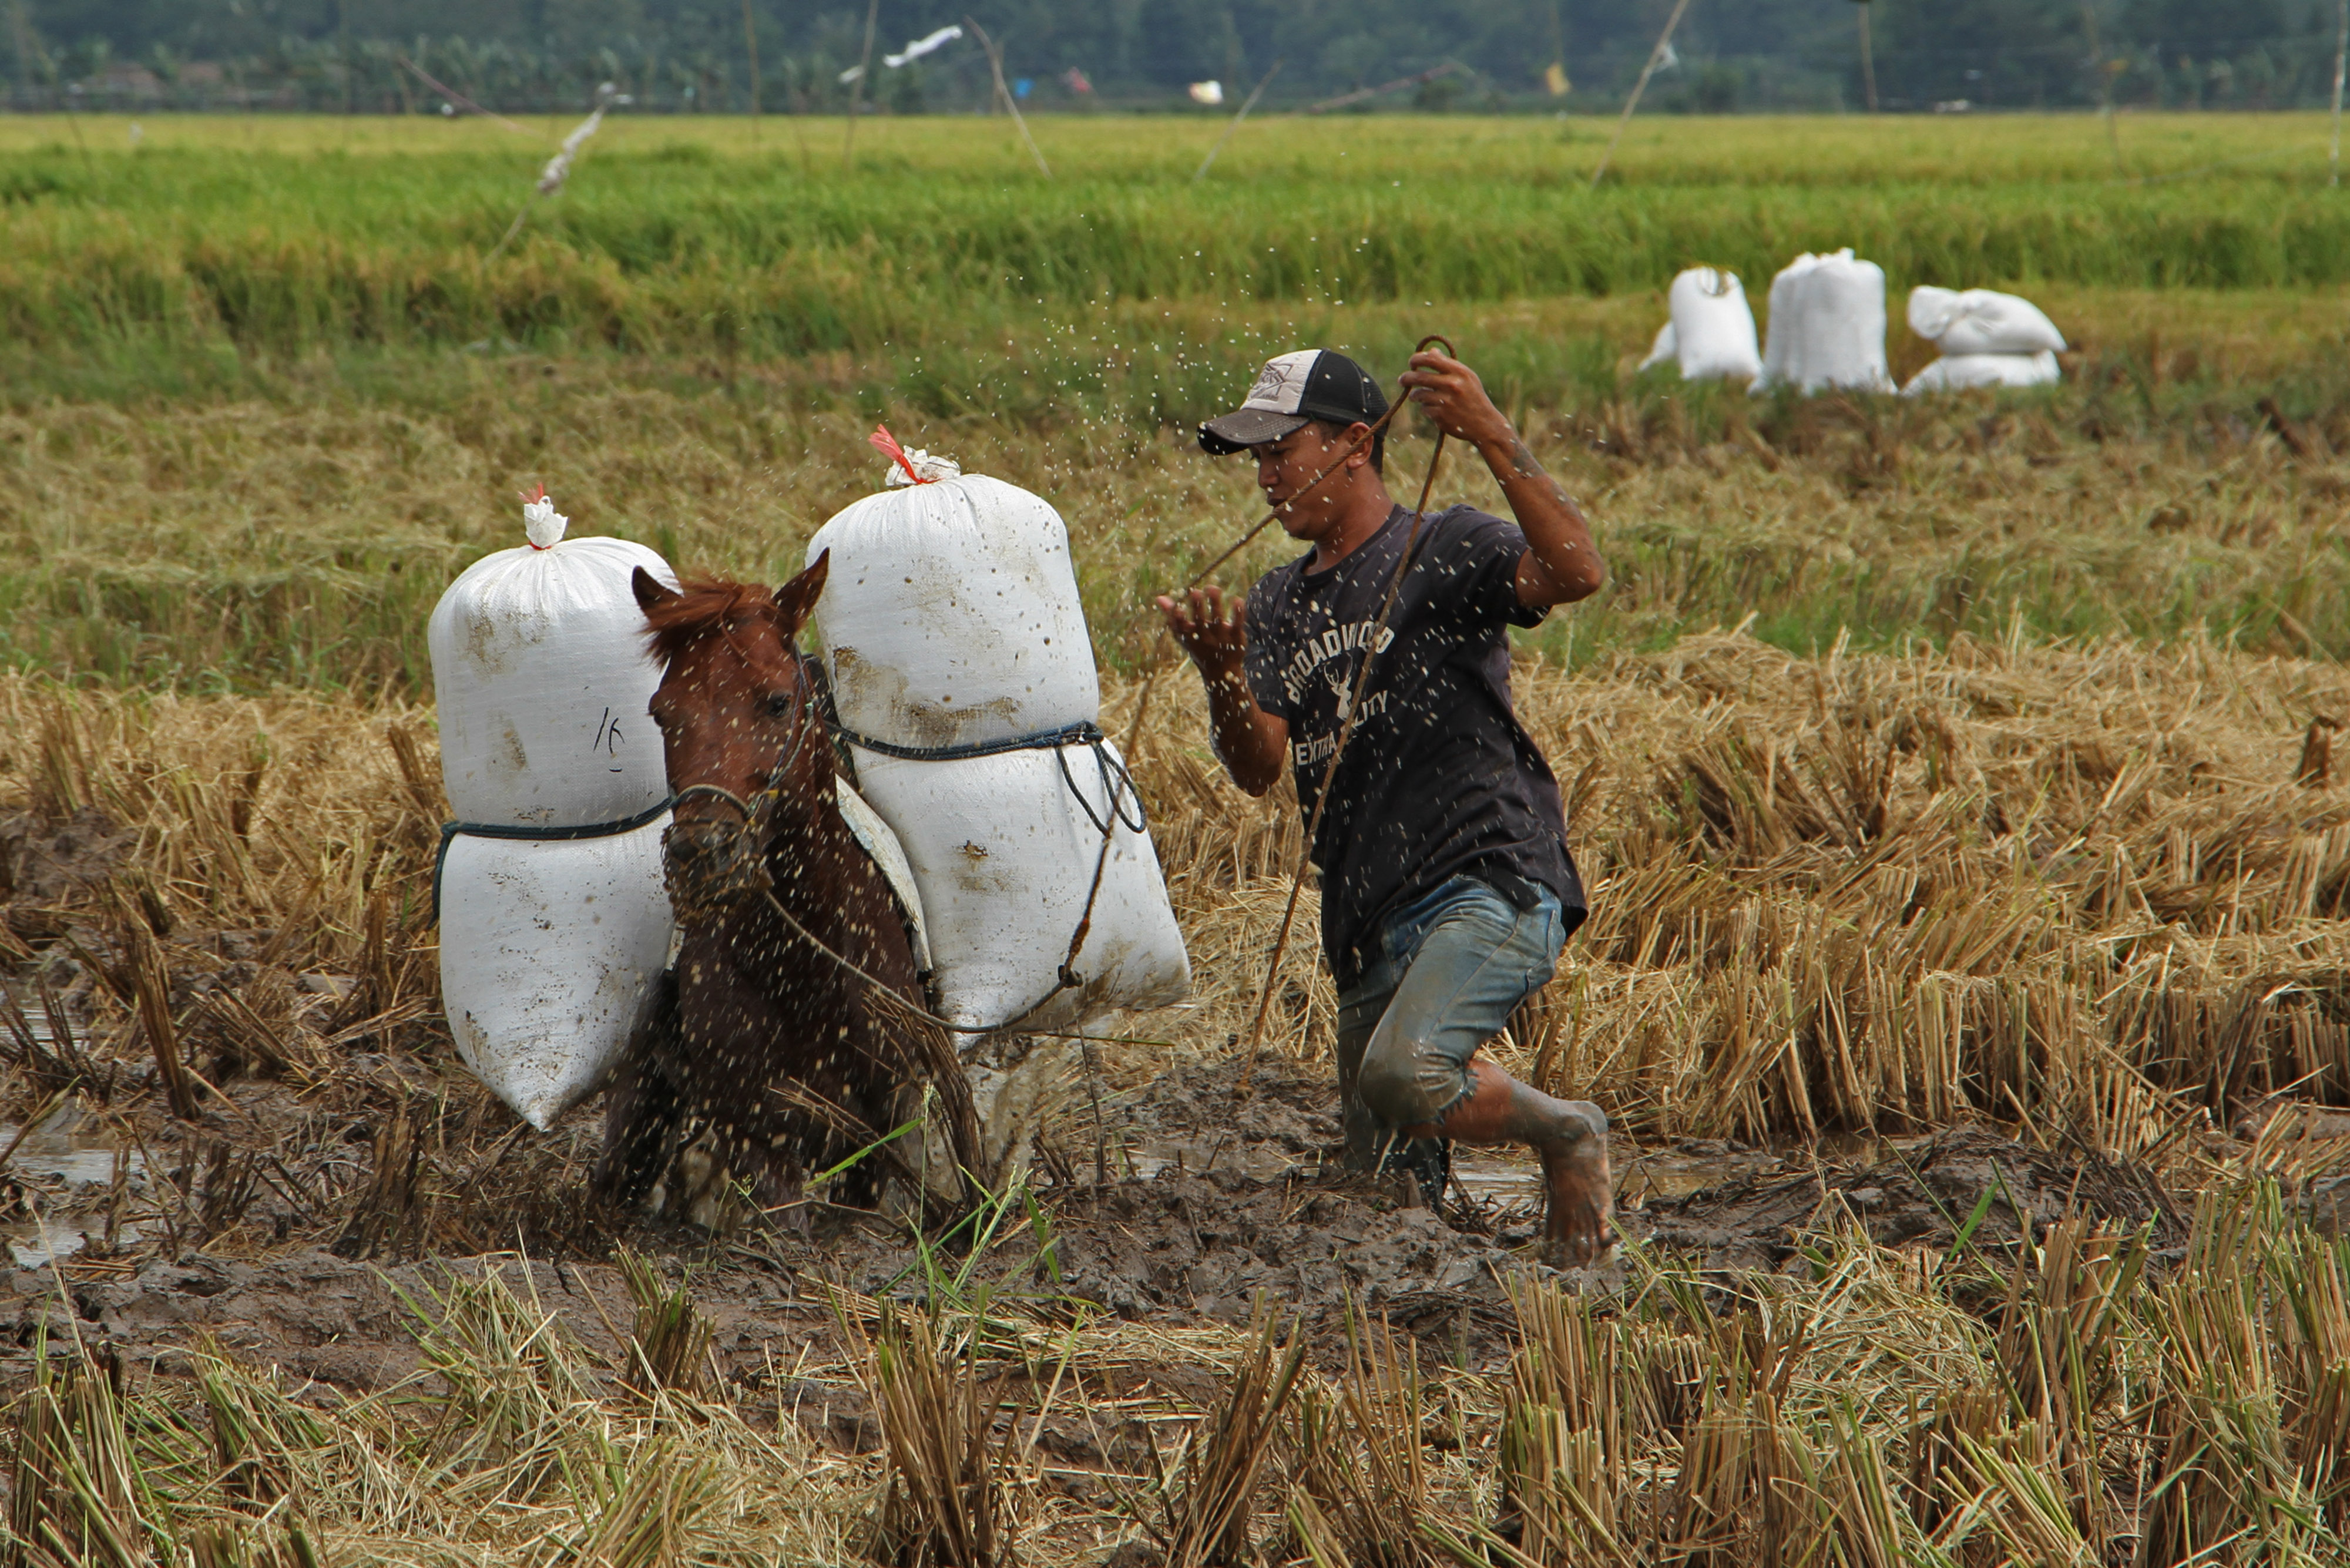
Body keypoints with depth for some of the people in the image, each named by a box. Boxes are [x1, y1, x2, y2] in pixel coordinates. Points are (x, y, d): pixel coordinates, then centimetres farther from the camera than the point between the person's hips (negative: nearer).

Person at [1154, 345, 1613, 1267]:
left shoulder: (1444, 551, -1)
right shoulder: (1276, 608, 19)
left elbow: (1576, 573, -22)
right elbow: (1260, 768, 4)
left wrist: (1495, 442, -31)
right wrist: (1223, 676, -16)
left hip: (1492, 884, -7)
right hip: (1369, 930, 7)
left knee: (1402, 1072, -32)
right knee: (1387, 1180, 4)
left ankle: (1565, 1135, -4)